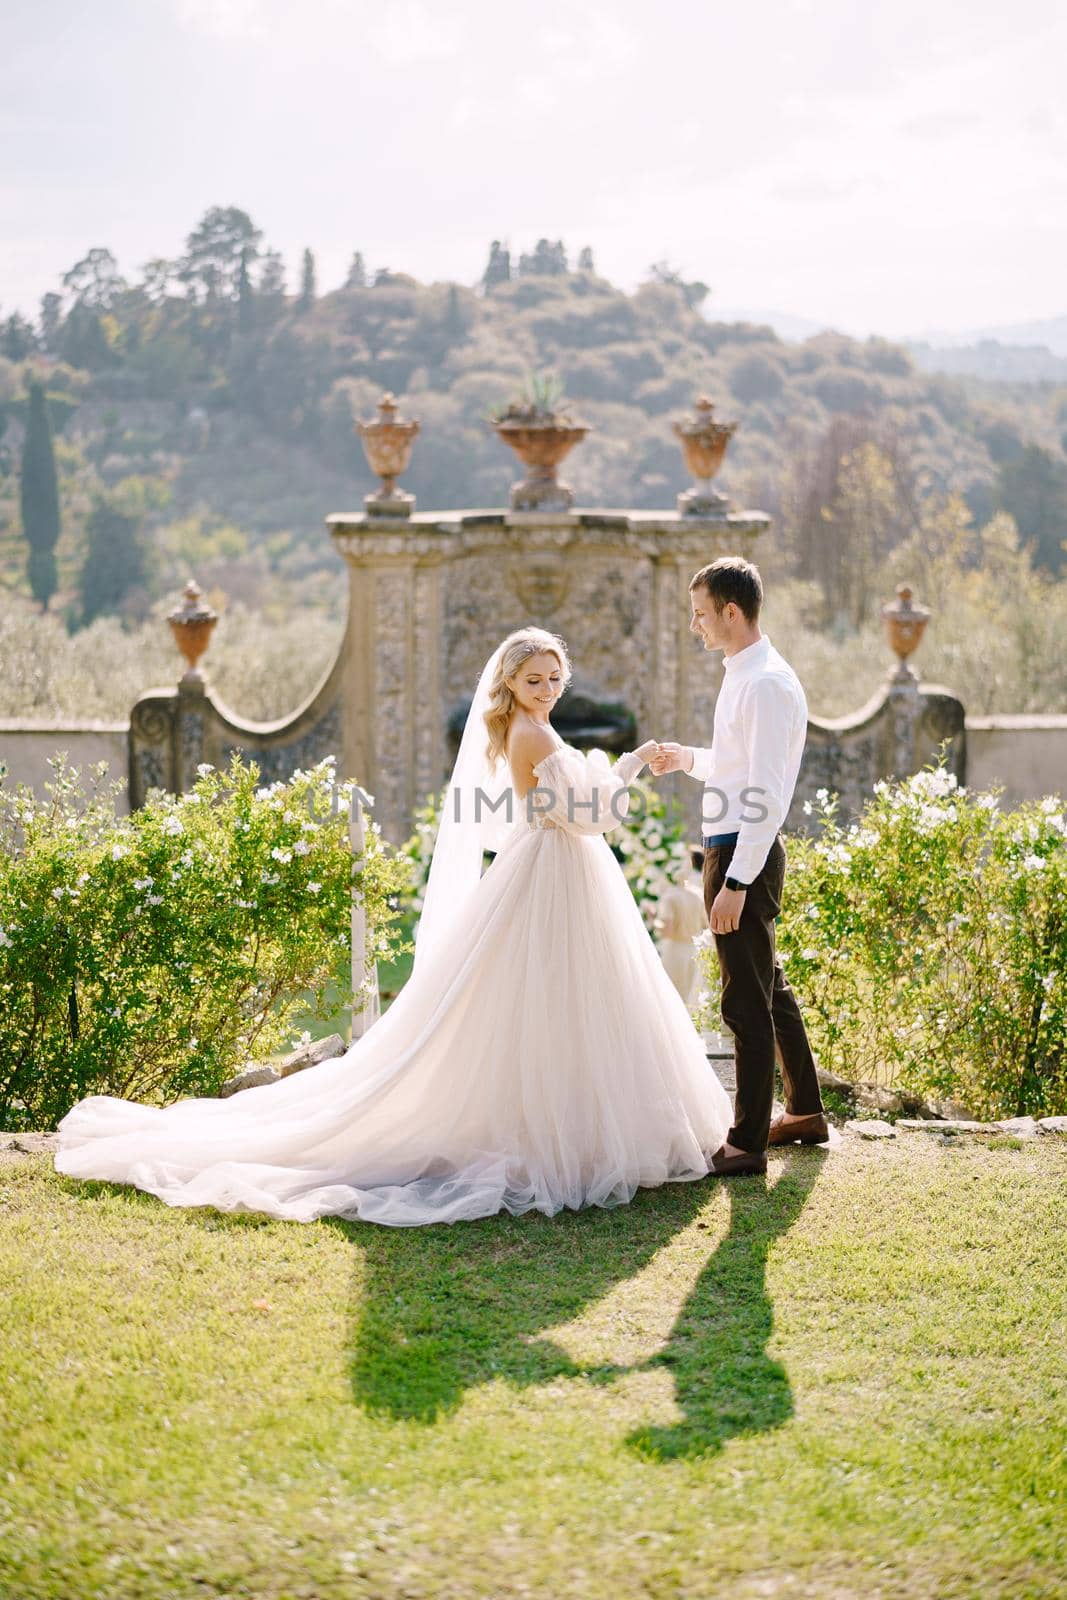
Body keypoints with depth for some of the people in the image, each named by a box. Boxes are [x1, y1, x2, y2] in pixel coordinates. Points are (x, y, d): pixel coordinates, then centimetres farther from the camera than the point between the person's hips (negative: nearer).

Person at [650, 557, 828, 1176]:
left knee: (748, 1000, -4)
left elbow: (766, 794, -23)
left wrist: (736, 882, -25)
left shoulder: (766, 684, -19)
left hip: (746, 854, -11)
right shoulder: (743, 676, 12)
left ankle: (748, 1143, 3)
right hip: (731, 849, 11)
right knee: (770, 988, 21)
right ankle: (807, 1113, 34)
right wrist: (690, 759, 10)